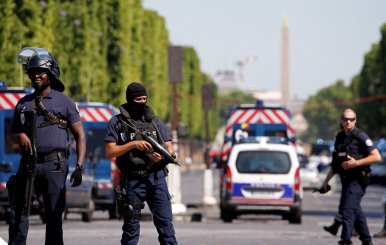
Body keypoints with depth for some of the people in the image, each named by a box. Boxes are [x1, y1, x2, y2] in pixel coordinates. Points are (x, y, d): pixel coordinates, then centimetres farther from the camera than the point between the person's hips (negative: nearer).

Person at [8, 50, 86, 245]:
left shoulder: (64, 102, 4)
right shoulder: (23, 103, 16)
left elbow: (80, 136, 3)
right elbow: (13, 130, 24)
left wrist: (79, 167, -7)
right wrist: (19, 136, -2)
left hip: (54, 165, -4)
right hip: (28, 164, 4)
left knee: (54, 215, -3)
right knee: (18, 210, -2)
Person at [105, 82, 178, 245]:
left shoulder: (154, 121, 14)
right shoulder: (117, 122, 5)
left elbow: (170, 148, 12)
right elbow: (110, 153, -1)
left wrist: (162, 155, -11)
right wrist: (133, 144, -13)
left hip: (157, 178, 2)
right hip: (133, 180, -2)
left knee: (165, 222, -5)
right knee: (131, 225, 3)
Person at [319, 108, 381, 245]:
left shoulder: (360, 136, -8)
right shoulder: (339, 137, 14)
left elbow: (377, 157, -14)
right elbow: (335, 163, 23)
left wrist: (356, 163, -20)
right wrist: (326, 181, 21)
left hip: (357, 180, -8)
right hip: (346, 180, 8)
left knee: (347, 209, -17)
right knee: (355, 211, 14)